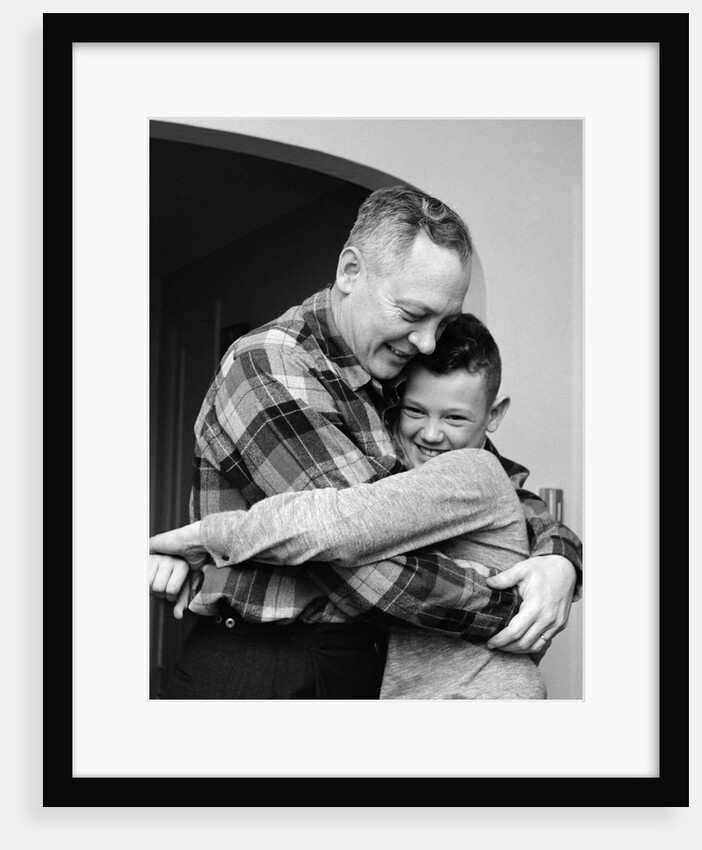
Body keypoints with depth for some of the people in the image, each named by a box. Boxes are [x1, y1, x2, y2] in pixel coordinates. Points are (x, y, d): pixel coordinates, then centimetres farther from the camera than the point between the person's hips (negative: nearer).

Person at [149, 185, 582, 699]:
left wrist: (560, 559, -10)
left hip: (376, 668, 8)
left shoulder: (398, 379, 6)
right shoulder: (267, 368, -18)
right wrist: (506, 610, -16)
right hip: (262, 676, -7)